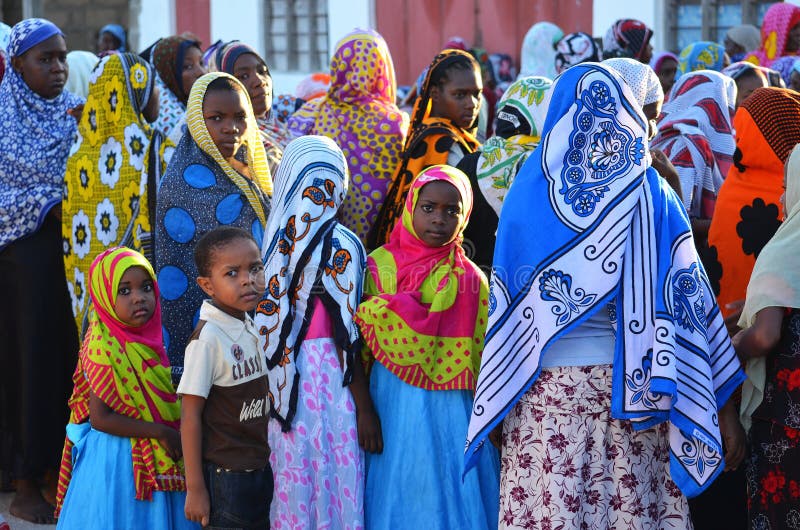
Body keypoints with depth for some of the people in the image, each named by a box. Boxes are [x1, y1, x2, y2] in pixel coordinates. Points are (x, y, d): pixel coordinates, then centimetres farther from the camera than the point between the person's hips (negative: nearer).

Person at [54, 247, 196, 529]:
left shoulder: (142, 338, 2)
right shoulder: (103, 349, -22)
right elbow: (100, 418, -22)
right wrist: (160, 432, -20)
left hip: (155, 456, 8)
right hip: (119, 460, -8)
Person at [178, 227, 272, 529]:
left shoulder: (250, 327, 4)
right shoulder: (207, 338, -18)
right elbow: (190, 415, -16)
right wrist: (194, 488, -16)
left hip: (260, 468, 7)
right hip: (225, 478, -7)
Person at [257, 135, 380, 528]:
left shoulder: (276, 240, 0)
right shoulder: (338, 246, -8)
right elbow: (346, 335, -8)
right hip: (328, 376, -3)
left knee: (293, 478, 12)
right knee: (333, 478, 5)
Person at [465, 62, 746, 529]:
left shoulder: (529, 193, 0)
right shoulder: (651, 194, -2)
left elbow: (504, 300, 5)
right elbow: (689, 296, -4)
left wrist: (495, 406, 12)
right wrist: (725, 405, -1)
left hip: (544, 388, 1)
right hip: (630, 388, 0)